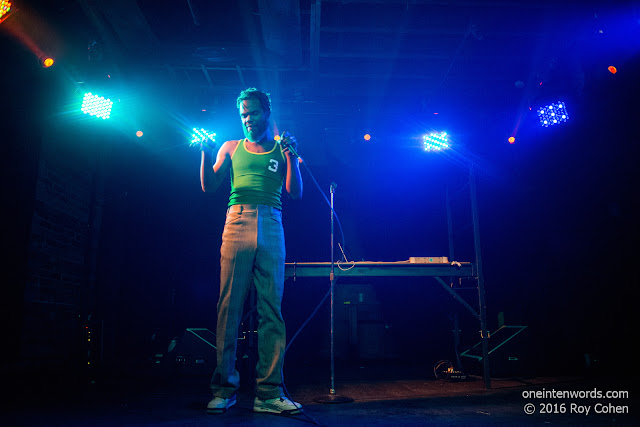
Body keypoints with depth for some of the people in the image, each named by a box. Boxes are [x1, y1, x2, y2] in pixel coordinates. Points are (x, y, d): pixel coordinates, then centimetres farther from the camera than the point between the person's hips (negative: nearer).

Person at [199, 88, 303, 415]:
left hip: (271, 228, 0)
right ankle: (224, 389, 3)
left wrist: (291, 155, -5)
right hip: (237, 223, 1)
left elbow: (296, 192, 7)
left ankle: (268, 393, -1)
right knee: (229, 305, -5)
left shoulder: (281, 150, 18)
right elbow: (209, 186, 14)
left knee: (271, 309, -5)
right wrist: (205, 152, 1)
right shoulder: (231, 148, 21)